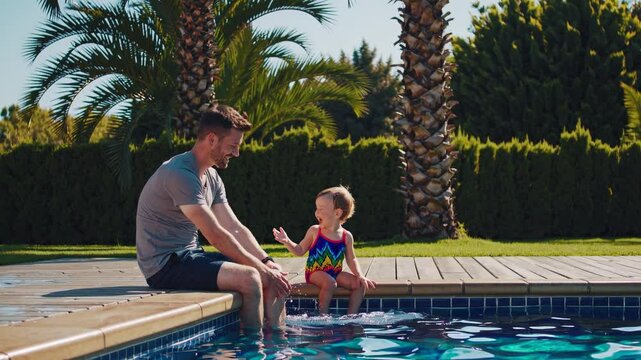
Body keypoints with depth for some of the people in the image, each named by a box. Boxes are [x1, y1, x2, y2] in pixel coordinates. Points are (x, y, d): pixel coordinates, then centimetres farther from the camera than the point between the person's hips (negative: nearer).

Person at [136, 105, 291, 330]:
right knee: (249, 278, -27)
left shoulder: (212, 177, 13)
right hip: (165, 265, -10)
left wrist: (267, 263, -3)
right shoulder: (180, 174, -19)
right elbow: (215, 235, -23)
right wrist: (262, 268, -18)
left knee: (274, 279, -1)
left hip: (189, 257, 10)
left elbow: (235, 228, 12)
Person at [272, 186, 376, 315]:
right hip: (315, 273, -3)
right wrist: (287, 242, -11)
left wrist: (359, 275, -7)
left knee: (360, 284, -14)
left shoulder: (346, 236, 0)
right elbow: (300, 251, 5)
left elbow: (351, 259, 7)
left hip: (336, 273, 4)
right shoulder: (314, 231, -3)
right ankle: (323, 315, -23)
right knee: (329, 282, -34)